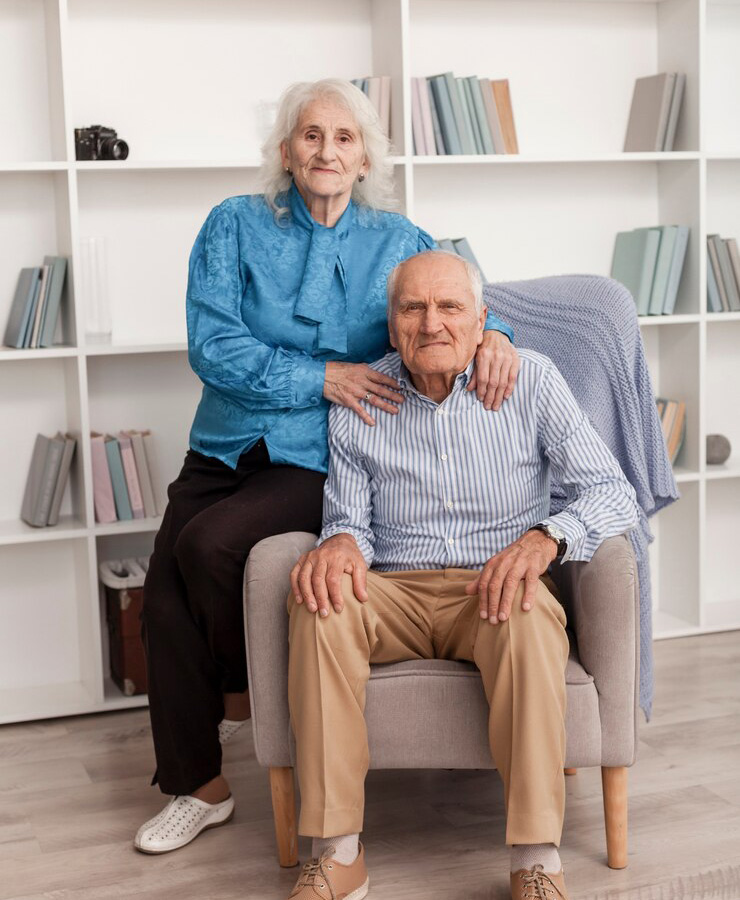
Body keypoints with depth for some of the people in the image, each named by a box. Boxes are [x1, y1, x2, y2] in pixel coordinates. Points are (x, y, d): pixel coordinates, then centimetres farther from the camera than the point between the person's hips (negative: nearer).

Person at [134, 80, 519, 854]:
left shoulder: (395, 242, 4)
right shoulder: (236, 225, 2)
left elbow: (461, 294, 5)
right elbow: (210, 345, -7)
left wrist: (493, 332, -20)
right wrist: (321, 377, -15)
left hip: (317, 461, -2)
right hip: (225, 446, 3)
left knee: (208, 543, -27)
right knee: (164, 598, -10)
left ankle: (241, 692, 5)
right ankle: (199, 785, 10)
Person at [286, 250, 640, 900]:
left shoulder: (531, 380, -1)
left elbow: (614, 493, -4)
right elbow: (351, 521, 8)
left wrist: (546, 537, -25)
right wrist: (340, 542, -19)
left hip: (494, 589, -1)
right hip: (396, 596, 2)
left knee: (530, 611, -36)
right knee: (321, 597, -30)